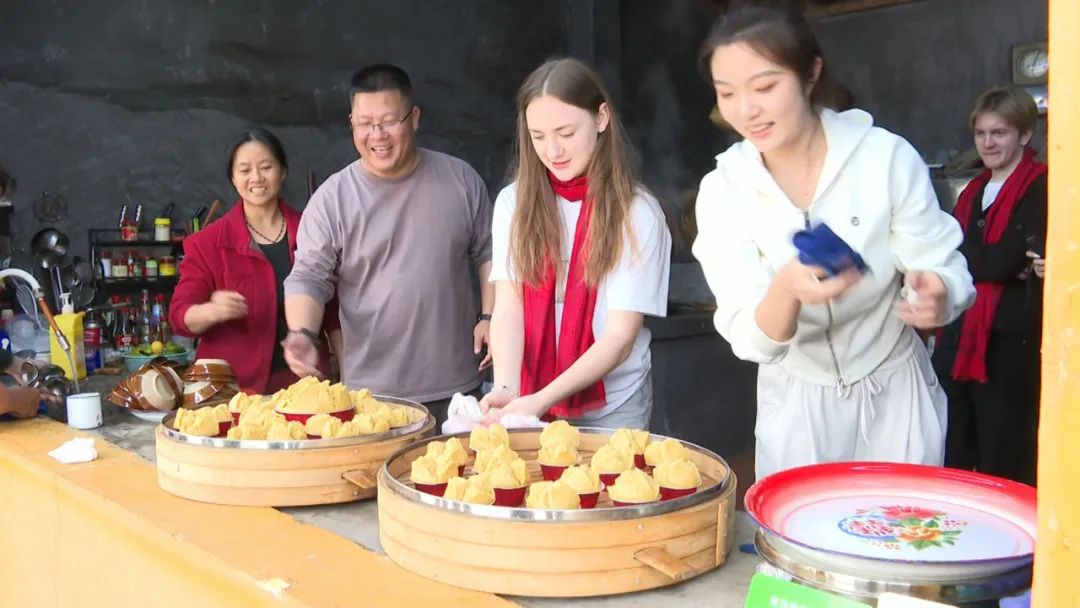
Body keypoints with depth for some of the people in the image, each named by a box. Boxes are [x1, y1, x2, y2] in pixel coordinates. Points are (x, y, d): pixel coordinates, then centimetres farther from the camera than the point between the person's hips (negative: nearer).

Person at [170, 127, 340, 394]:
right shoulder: (209, 242, -1)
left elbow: (333, 313, 13)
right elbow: (181, 316, -5)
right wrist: (212, 311, -26)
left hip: (302, 382, 2)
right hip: (236, 388, -2)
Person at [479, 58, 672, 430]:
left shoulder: (638, 213, -10)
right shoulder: (514, 202, -1)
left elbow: (620, 336, -14)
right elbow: (507, 308, -8)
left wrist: (541, 400, -25)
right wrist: (506, 388, -25)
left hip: (613, 408, -2)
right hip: (529, 402, 2)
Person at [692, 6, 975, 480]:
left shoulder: (888, 157, -16)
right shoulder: (721, 190, -14)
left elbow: (944, 269, -11)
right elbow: (749, 341, -18)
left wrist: (935, 295, -34)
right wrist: (785, 290, -39)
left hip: (894, 392, 0)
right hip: (796, 402, 1)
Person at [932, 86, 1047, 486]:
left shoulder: (1040, 191, -7)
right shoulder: (974, 191, 17)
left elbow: (1003, 261, -20)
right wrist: (1001, 265, -10)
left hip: (1010, 344, -7)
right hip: (961, 338, 7)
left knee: (1002, 466, 0)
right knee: (954, 456, 13)